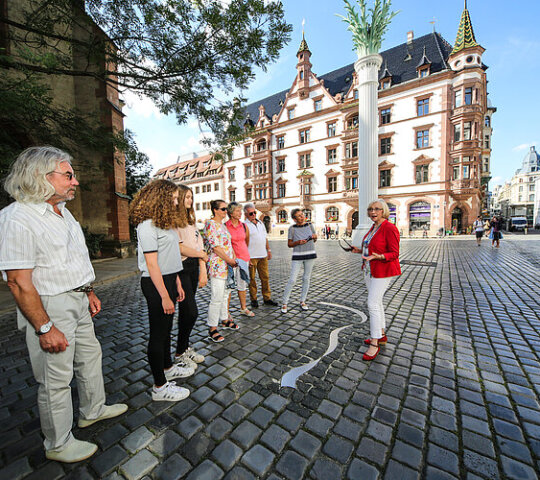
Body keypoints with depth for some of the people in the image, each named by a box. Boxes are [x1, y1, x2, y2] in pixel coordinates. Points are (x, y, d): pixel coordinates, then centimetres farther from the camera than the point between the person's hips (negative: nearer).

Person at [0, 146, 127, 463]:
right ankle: (58, 445, 31)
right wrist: (45, 328, -21)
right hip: (50, 308, -9)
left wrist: (89, 292, 18)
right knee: (56, 379, 7)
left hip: (79, 302, 9)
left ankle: (93, 410, 44)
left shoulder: (63, 212, 9)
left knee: (90, 356, 21)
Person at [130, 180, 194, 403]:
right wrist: (164, 296, -20)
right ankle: (160, 387, 19)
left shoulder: (166, 222, 12)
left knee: (166, 328, 22)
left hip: (168, 280, 9)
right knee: (158, 333, 3)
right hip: (156, 284, -9)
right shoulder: (147, 225, -17)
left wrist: (177, 283, 15)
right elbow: (152, 264, -21)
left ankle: (168, 367, 41)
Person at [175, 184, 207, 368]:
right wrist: (201, 254, -1)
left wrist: (203, 271, 4)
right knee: (191, 311, -5)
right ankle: (180, 354, 15)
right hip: (181, 268, -8)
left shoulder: (190, 220, 16)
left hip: (193, 267, 8)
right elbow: (179, 247, -16)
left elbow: (199, 245, 11)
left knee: (186, 310, 15)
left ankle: (185, 347, 30)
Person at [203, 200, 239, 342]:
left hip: (228, 266, 9)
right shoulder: (210, 224, -12)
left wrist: (235, 259, 11)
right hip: (217, 266, -9)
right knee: (217, 298, -3)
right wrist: (230, 260, -15)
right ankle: (212, 329, 10)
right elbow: (215, 247, -18)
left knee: (225, 295, 19)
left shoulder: (222, 224, 17)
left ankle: (225, 320, 34)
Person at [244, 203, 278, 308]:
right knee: (252, 278, 4)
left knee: (265, 277, 8)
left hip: (263, 255, 6)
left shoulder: (261, 223, 14)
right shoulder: (245, 225, -6)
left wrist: (269, 250, 17)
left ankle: (267, 298, 18)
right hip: (251, 256, -6)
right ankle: (254, 299, 17)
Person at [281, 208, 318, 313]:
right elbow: (289, 244, -3)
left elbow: (314, 240, 11)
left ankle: (302, 302, 24)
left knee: (306, 279, 10)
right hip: (297, 256, -3)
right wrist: (298, 242, -20)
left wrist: (315, 237, -11)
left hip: (310, 255, 3)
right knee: (292, 280, -5)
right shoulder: (292, 228, -7)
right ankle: (284, 303, 8)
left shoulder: (309, 225, 2)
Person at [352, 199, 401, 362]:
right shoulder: (374, 228, 11)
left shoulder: (389, 228, -16)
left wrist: (378, 256, -35)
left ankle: (375, 344, 3)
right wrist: (361, 250, 18)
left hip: (383, 271, -9)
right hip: (370, 270, 9)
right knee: (376, 302, 16)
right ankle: (381, 336, 31)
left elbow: (394, 253, -19)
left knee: (373, 304, -10)